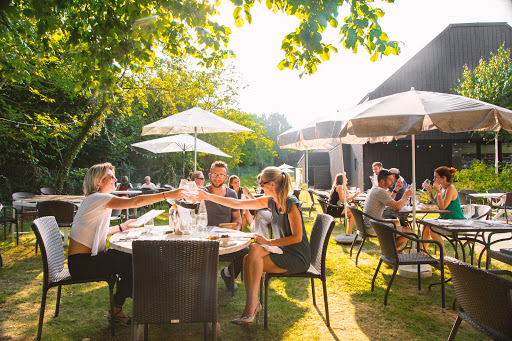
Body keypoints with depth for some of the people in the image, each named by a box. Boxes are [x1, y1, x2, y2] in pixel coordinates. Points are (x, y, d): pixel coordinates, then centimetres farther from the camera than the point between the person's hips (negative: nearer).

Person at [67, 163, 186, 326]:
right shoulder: (97, 198, -18)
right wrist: (166, 195, -31)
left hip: (90, 256, 9)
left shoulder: (97, 199, 13)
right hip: (81, 263, -9)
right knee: (131, 263, -15)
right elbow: (135, 201, -29)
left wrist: (121, 227, 13)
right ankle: (115, 311, 1)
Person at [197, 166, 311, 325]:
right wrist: (208, 196, 2)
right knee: (248, 260, -14)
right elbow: (238, 204, 4)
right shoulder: (270, 201, 4)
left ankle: (250, 310, -18)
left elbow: (297, 237, -20)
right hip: (283, 252, 7)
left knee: (255, 249, -23)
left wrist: (268, 242, -21)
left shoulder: (292, 204, -18)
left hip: (298, 258, -7)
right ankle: (253, 304, -8)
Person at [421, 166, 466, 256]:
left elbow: (443, 206, -27)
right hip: (445, 219, 9)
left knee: (432, 229, -22)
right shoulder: (441, 187, 7)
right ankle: (424, 251, 8)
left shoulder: (451, 188, -19)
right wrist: (429, 191, 1)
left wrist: (438, 191, -26)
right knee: (426, 226, -2)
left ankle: (444, 256, -8)